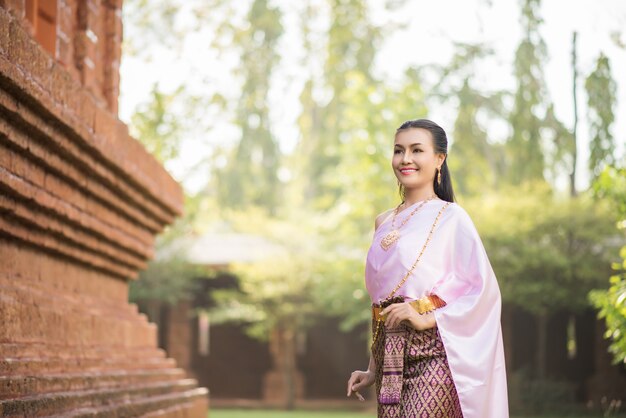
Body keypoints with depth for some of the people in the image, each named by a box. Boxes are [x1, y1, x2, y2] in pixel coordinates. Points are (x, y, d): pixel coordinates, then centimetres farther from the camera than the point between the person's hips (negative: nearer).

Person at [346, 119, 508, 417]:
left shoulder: (451, 217, -2)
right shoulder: (384, 222, 15)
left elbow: (484, 289, -8)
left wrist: (428, 319, -16)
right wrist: (373, 369, 17)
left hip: (432, 355, -6)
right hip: (389, 356, 6)